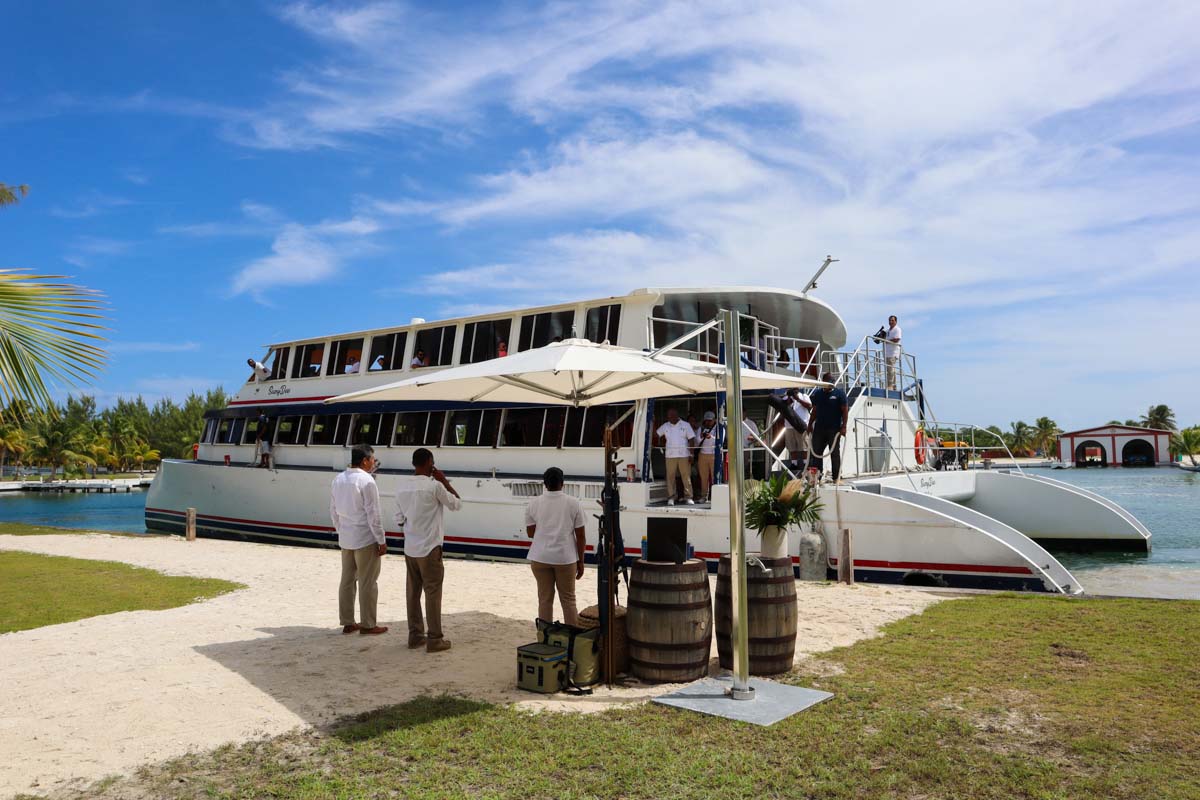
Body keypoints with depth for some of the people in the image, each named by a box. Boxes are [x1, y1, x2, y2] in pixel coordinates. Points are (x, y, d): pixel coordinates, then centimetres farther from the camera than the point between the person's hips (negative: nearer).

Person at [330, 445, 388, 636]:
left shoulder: (338, 480, 6)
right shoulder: (366, 481, -17)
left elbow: (333, 511, 12)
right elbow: (373, 514, -17)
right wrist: (382, 541, -11)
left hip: (345, 539, 7)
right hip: (365, 540, -7)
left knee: (347, 580, 14)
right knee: (368, 583, 2)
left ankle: (347, 622, 21)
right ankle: (367, 625, 9)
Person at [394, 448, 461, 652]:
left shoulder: (402, 488, 4)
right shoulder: (434, 486, -14)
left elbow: (399, 519, 11)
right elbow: (457, 504, -1)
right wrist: (444, 481, 2)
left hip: (410, 549, 6)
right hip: (430, 548, -6)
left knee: (413, 592, 13)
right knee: (433, 593, 1)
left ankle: (415, 635, 20)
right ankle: (434, 639, 5)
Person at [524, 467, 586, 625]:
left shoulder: (533, 503, 0)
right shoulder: (574, 503, -3)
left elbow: (530, 532, 3)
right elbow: (580, 535, -2)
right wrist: (580, 561, 5)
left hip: (540, 558, 1)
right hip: (566, 558, -1)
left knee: (545, 599, 8)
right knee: (568, 599, 9)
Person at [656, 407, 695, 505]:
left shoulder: (685, 425, 3)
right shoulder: (665, 426, 9)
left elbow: (691, 440, 1)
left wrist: (691, 454, -4)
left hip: (684, 455, -2)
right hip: (670, 456, 2)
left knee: (686, 476, -2)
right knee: (670, 477, 1)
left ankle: (688, 497, 2)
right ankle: (671, 498, 6)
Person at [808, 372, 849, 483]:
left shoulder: (839, 394, -2)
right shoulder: (817, 393, 11)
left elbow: (845, 410, -6)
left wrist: (844, 426, -13)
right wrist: (810, 425, 11)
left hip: (834, 429, -4)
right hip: (819, 428, 4)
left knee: (835, 453, 2)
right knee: (815, 452, 3)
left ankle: (836, 477, 8)